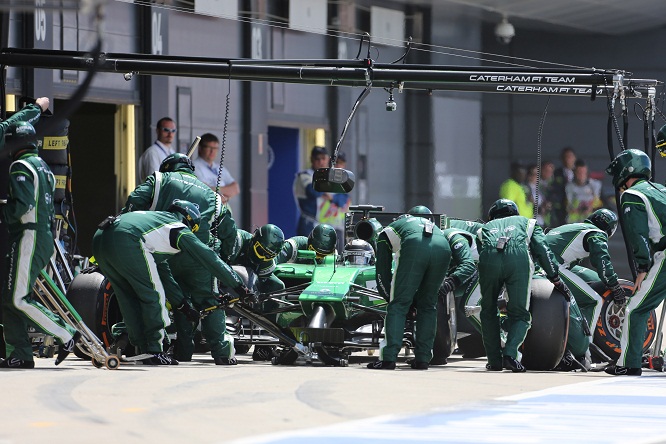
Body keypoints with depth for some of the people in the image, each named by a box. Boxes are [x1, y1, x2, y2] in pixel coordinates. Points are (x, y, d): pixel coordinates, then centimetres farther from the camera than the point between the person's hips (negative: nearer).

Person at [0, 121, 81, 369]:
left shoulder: (21, 167, -11)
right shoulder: (42, 167, 19)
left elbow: (21, 205, -22)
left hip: (28, 237, -10)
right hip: (45, 238, 10)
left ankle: (67, 336, -9)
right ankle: (20, 355, 4)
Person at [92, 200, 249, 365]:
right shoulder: (180, 230, 17)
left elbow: (162, 272, 42)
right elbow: (210, 260, 19)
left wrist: (183, 306, 44)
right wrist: (239, 287, 27)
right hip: (125, 241, -8)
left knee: (129, 297, 20)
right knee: (153, 295, 5)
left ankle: (141, 348, 21)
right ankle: (153, 352, 4)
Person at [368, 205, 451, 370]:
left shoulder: (385, 233, 34)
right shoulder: (430, 223, 45)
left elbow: (382, 270, 29)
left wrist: (389, 296, 40)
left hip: (415, 247, -4)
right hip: (443, 248, 4)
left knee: (398, 305, 2)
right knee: (428, 305, 18)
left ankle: (389, 358, -6)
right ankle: (423, 358, 15)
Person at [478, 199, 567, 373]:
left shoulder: (485, 228, 40)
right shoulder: (526, 222, 37)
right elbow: (542, 249, 22)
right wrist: (555, 279, 21)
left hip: (489, 256, 1)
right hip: (518, 256, -1)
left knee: (489, 312, 18)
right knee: (519, 314, 7)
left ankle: (494, 360, 10)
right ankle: (510, 353, -16)